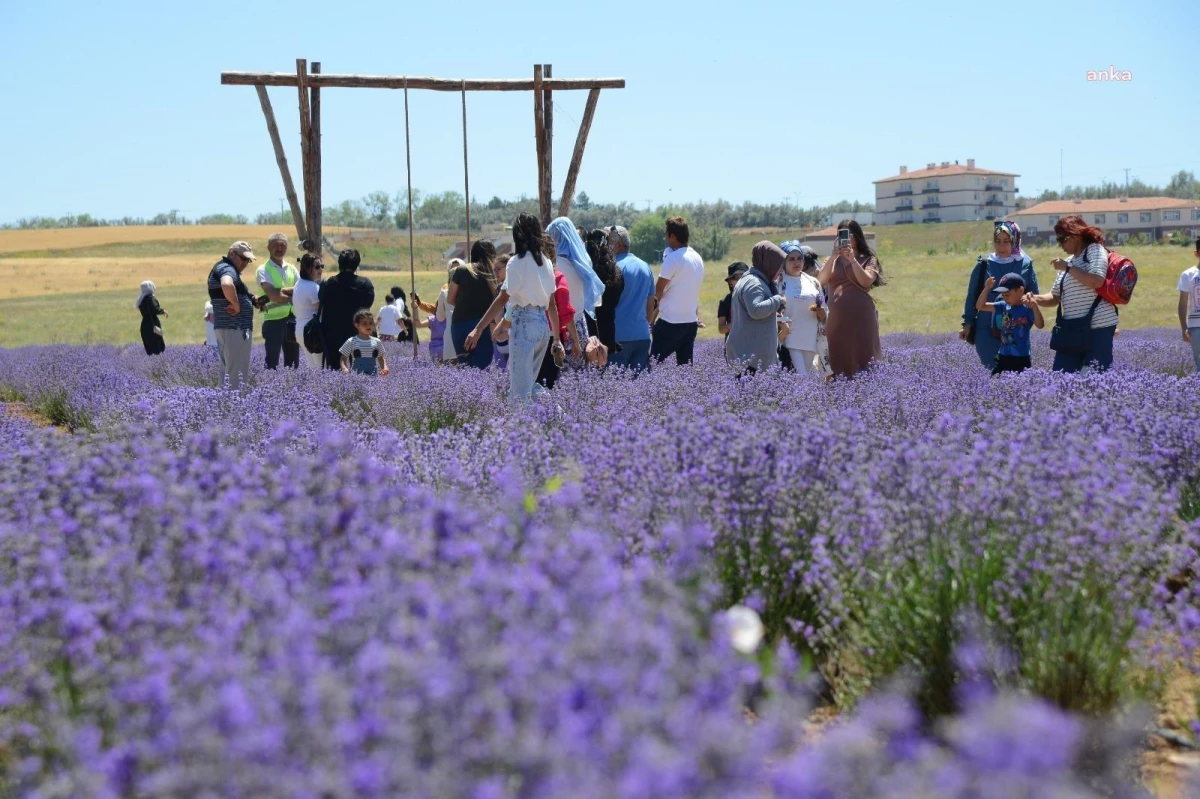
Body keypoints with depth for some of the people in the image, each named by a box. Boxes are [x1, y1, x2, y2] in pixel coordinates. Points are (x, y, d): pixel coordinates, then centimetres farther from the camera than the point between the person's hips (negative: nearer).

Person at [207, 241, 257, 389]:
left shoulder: (219, 268, 20)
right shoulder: (227, 269, -14)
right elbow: (227, 285, -38)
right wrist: (236, 304, -23)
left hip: (224, 327, 11)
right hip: (235, 328, -11)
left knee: (227, 371, 15)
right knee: (238, 374, -9)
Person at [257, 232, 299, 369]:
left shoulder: (291, 269, 14)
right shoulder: (264, 270, -2)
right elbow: (273, 295, -16)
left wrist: (283, 290, -11)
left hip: (292, 319, 5)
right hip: (274, 319, -5)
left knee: (293, 362, 9)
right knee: (272, 363, -3)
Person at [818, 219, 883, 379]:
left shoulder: (868, 259, 8)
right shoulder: (832, 260, 16)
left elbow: (866, 281, -9)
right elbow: (821, 281, -2)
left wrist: (852, 259, -13)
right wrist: (834, 256, -8)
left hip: (861, 318, -2)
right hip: (837, 320, 2)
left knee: (863, 362, -5)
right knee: (839, 363, 0)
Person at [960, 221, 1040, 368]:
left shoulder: (1025, 265, 3)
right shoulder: (984, 265, 2)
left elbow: (1033, 296, 10)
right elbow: (972, 296, 7)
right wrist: (968, 323, 3)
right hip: (987, 330, -1)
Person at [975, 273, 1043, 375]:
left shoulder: (1027, 308, -12)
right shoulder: (1003, 306, 5)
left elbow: (1040, 325, -26)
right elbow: (980, 306, 7)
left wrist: (1034, 306, -39)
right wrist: (987, 288, -7)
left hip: (1021, 359, -6)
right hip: (1003, 357, 6)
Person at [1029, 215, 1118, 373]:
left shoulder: (1095, 250, -3)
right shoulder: (1067, 263, 19)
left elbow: (1097, 281, -21)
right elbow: (1055, 298, 21)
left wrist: (1068, 268, -13)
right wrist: (1035, 299, 2)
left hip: (1098, 329, -8)